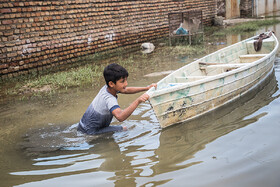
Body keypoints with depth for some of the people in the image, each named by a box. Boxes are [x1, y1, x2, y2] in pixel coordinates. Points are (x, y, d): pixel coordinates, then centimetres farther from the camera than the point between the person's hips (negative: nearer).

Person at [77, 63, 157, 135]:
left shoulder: (107, 88, -7)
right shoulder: (109, 99, -34)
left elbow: (127, 90, 10)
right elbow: (120, 117, -52)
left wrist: (146, 88, 0)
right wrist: (138, 101, -59)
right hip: (89, 132, -9)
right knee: (123, 130, -16)